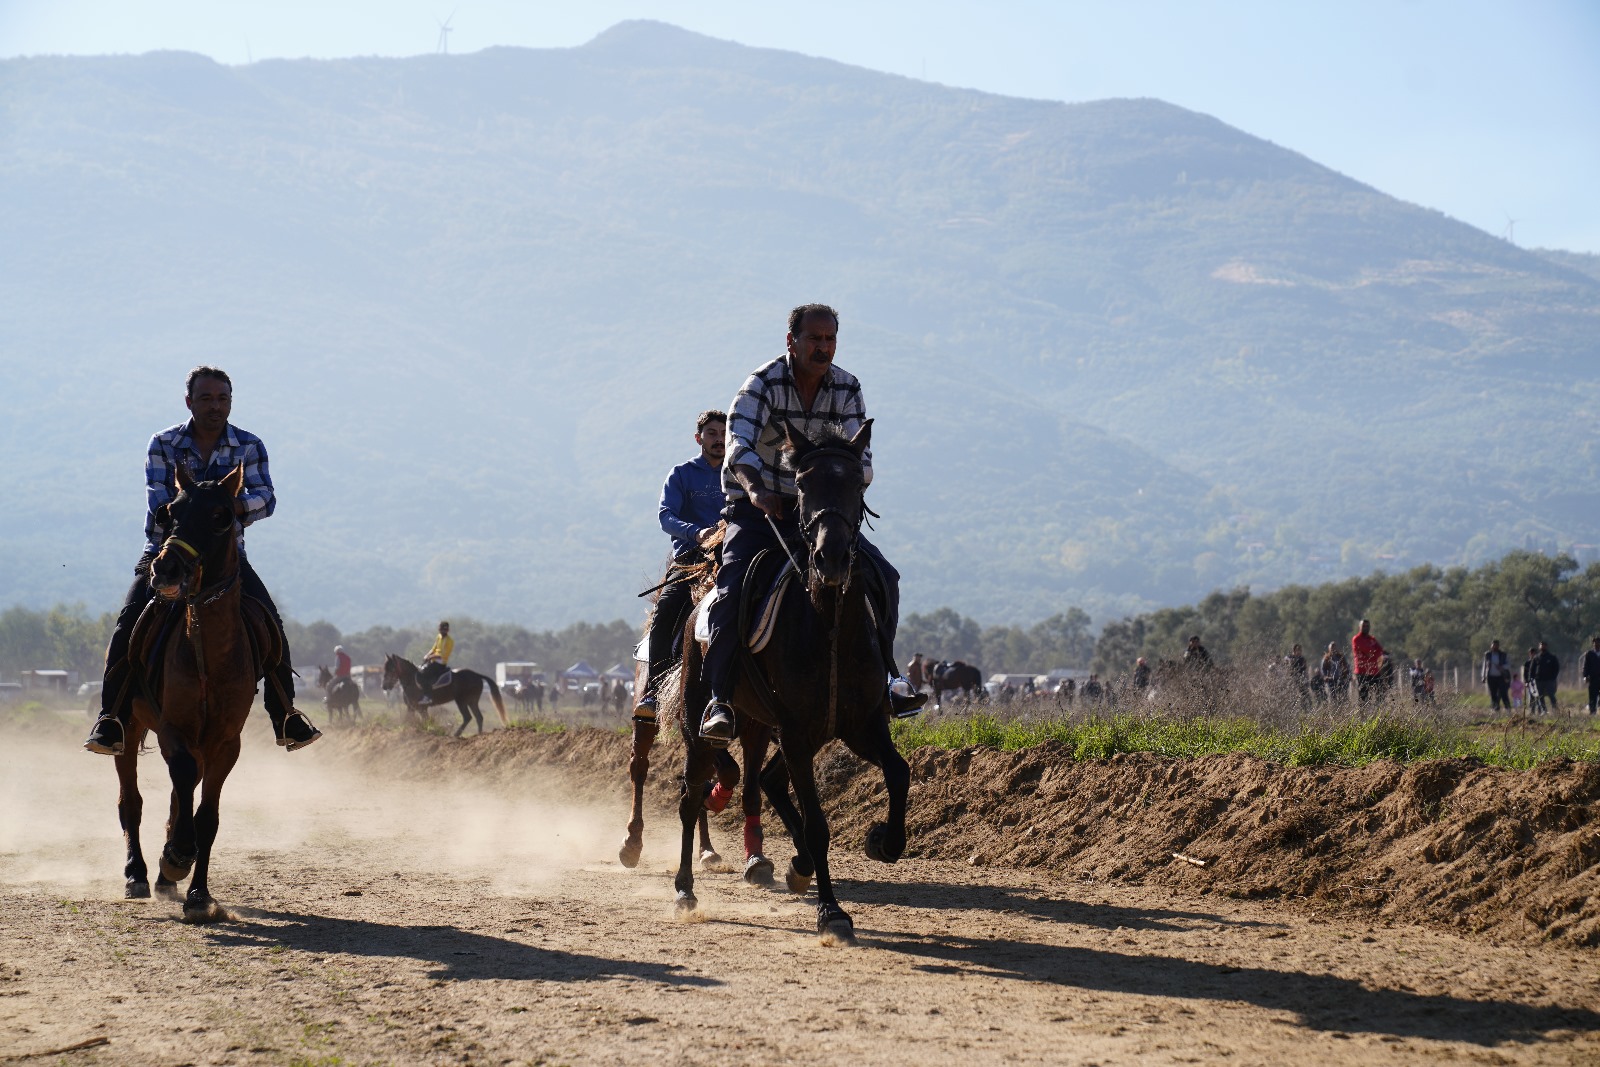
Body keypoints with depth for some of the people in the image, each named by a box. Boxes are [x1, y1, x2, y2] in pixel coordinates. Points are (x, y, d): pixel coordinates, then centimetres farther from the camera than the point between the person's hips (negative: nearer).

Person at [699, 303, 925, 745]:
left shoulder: (846, 389, 0)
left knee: (882, 576, -9)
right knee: (732, 592, -25)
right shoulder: (763, 384, -13)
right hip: (756, 508, -4)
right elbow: (740, 445, -28)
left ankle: (883, 677, 3)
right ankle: (719, 699, -17)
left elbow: (859, 455, -5)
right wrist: (755, 489, -48)